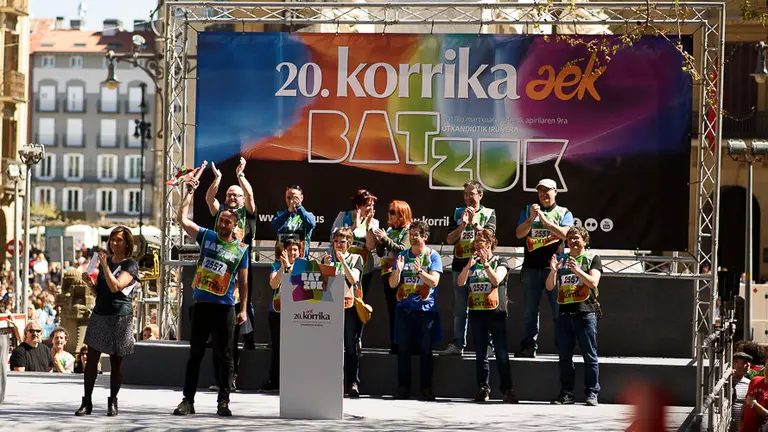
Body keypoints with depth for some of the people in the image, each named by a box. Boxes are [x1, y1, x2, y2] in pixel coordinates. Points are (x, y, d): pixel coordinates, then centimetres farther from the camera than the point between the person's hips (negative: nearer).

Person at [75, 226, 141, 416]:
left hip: (119, 316, -5)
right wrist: (89, 282, 1)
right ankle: (87, 402, 2)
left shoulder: (130, 265, -4)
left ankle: (113, 401, 10)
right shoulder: (106, 260, 15)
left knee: (116, 361, 1)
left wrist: (105, 265, -17)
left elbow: (115, 286, -17)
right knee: (92, 358, 0)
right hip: (100, 313, 5)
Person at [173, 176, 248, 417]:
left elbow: (243, 281, 6)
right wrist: (189, 193, -9)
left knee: (225, 357, 2)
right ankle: (188, 400, 8)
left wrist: (244, 309, 1)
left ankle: (223, 402, 8)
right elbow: (183, 220, -3)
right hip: (201, 304, 1)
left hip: (225, 308, -1)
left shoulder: (241, 249, 3)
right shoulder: (206, 236, 5)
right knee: (195, 355, 5)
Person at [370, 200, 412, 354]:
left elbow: (403, 249, -18)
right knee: (391, 311, 8)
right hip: (387, 274, 7)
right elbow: (380, 252, 17)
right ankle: (394, 345, 11)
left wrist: (385, 239, -23)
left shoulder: (407, 231, -3)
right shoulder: (390, 230, 16)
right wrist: (376, 240, 0)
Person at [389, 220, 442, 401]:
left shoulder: (433, 256, 2)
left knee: (425, 350, -1)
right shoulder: (403, 255, 10)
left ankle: (426, 389, 2)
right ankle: (403, 388, 7)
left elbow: (434, 282, -10)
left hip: (426, 308, -3)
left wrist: (419, 271, -25)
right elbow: (393, 284, 5)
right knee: (403, 349, 2)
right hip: (404, 308, 3)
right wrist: (398, 270, -14)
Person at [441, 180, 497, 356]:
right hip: (460, 265, 3)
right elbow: (450, 239, 4)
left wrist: (474, 223, -16)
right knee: (459, 309, 5)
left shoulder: (489, 214, 5)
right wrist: (462, 225, -11)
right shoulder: (458, 213, 12)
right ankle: (457, 345, 7)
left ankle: (486, 345, -2)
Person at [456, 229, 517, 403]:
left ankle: (507, 389, -5)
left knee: (502, 354, -7)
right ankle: (483, 388, 10)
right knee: (480, 354, 6)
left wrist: (486, 264, -23)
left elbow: (496, 280, -14)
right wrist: (468, 266, -14)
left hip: (496, 312, -4)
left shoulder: (500, 262, 4)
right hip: (477, 313, 4)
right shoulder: (472, 263, 14)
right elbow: (460, 282, 0)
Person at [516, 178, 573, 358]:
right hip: (531, 267, 2)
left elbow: (564, 234, -8)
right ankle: (529, 347, 4)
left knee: (559, 309, -4)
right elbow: (519, 233, 2)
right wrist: (531, 218, -13)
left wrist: (544, 219, -14)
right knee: (529, 309, 1)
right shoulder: (529, 211, 14)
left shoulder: (564, 213, 10)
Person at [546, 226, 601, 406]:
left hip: (585, 312, -4)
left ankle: (592, 393, -2)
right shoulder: (561, 259, 15)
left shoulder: (592, 258, 5)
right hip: (564, 312, 4)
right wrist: (553, 271, -11)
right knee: (565, 356, 6)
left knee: (590, 356, -4)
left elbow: (593, 282, -10)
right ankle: (566, 393, 11)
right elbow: (550, 287, 8)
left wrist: (578, 271, -26)